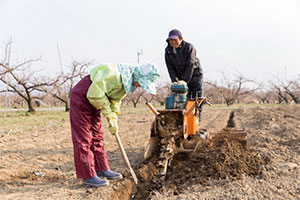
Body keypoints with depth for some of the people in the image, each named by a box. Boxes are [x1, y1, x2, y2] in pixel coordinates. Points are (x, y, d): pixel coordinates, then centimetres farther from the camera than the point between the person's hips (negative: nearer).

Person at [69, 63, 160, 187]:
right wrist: (110, 117, -19)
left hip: (93, 100, 9)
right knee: (83, 138, -7)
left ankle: (102, 170, 21)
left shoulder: (129, 81, -1)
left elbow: (115, 100, 9)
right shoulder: (114, 74, -31)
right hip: (81, 97, -9)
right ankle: (88, 176, -5)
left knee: (96, 136, 13)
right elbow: (95, 94, -29)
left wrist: (113, 119, -4)